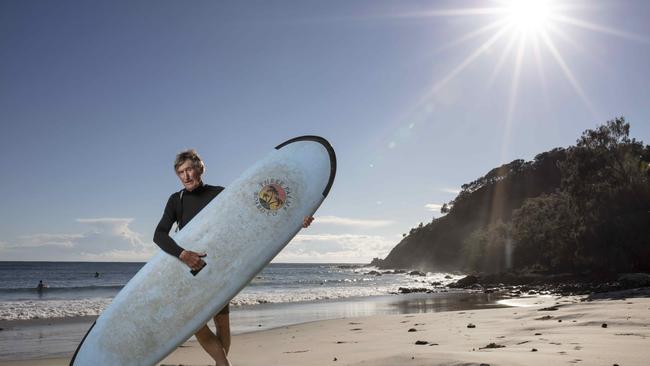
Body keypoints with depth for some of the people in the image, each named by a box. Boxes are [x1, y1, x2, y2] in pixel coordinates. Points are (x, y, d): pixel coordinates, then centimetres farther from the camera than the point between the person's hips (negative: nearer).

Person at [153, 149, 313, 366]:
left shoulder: (219, 194, -1)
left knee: (222, 324, 3)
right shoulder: (176, 200, 1)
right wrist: (182, 254, -29)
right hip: (189, 270, 0)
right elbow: (159, 235, -9)